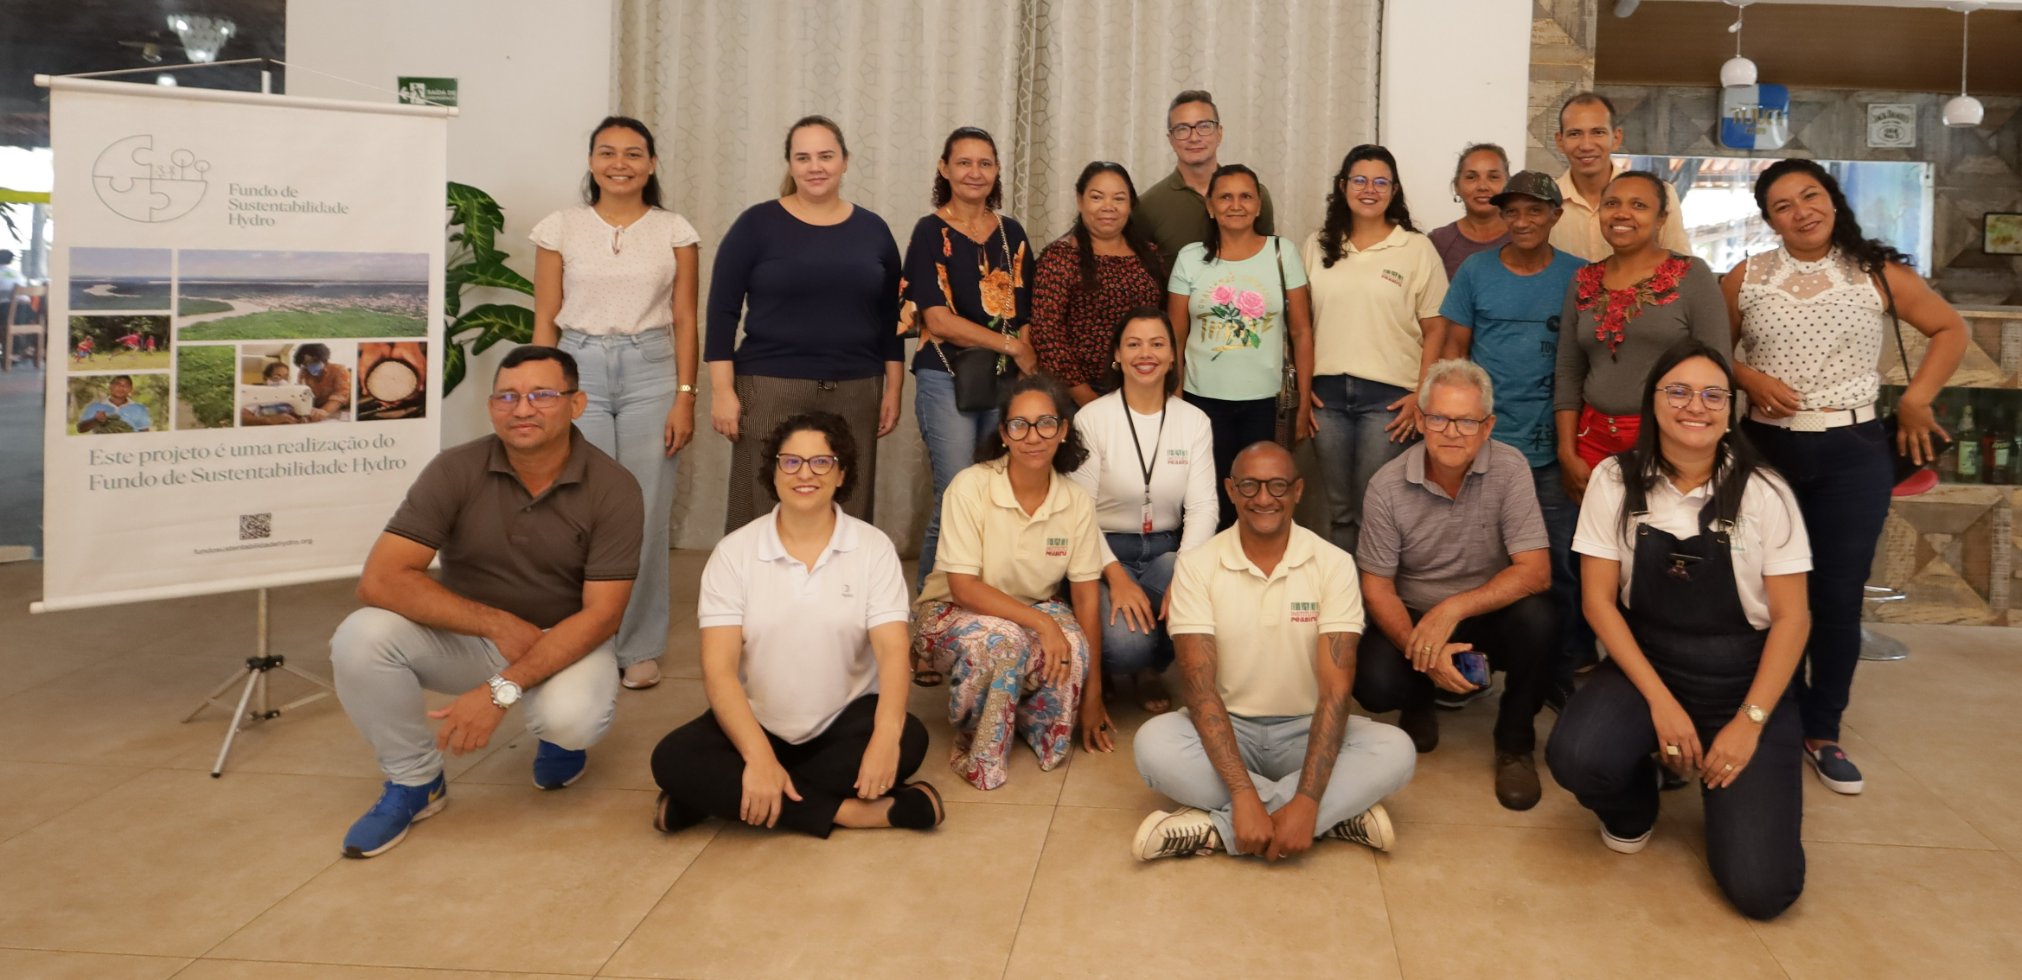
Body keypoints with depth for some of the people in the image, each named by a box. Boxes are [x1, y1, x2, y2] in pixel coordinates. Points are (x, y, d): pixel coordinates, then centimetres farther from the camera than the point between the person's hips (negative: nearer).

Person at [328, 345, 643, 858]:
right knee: (360, 637, -25)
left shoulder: (613, 488, -17)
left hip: (566, 642, -2)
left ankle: (561, 735, 8)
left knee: (571, 718, -34)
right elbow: (381, 580, -21)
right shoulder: (456, 470, -14)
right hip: (467, 635, 2)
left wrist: (502, 690, -31)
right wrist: (500, 624, -26)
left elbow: (601, 616, -21)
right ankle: (414, 781, 0)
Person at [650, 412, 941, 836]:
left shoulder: (873, 547, -3)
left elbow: (892, 649, -13)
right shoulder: (734, 551, -4)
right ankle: (849, 811, -26)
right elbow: (718, 667, -12)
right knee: (674, 760, -26)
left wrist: (886, 736, -33)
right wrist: (759, 757, -28)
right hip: (758, 725, 0)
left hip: (846, 722, 0)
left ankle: (726, 797, -22)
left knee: (909, 739, -30)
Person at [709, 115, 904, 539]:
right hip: (770, 390, -2)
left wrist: (893, 390, 7)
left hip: (855, 394, 3)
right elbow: (723, 311, -2)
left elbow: (890, 319, 12)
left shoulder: (873, 230, 8)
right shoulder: (758, 224, 0)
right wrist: (722, 390, -8)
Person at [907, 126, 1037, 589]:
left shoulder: (1012, 233, 12)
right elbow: (938, 320, -10)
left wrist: (1030, 376, -2)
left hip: (1006, 380, 4)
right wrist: (1012, 346, -10)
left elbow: (1025, 314, 13)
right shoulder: (931, 232, -2)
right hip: (947, 380, -4)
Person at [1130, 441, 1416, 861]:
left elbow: (1336, 687, -16)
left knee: (1395, 751, -27)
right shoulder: (1197, 566, -9)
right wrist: (1243, 794, -30)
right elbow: (1198, 684, -17)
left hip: (1305, 730, 1)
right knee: (1154, 744, -31)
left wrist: (1307, 801, -28)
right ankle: (1338, 815, -24)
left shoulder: (1334, 564, -9)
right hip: (1226, 727, 0)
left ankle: (1216, 828, -27)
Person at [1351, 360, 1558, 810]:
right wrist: (1424, 653, -24)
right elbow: (1377, 586, -8)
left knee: (1537, 618, -33)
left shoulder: (1510, 469, -15)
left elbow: (1535, 571, -21)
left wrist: (1452, 609, -33)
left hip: (1489, 615, 0)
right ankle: (1420, 702, 14)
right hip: (1414, 619, 0)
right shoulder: (1388, 485, -12)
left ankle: (1515, 741, -5)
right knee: (1374, 684, -29)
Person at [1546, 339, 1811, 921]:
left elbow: (1791, 618, -5)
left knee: (1761, 887, -16)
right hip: (1645, 664, 1)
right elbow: (1598, 600, -5)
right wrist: (1660, 701, -12)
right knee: (1574, 757, -33)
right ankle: (1635, 801, 7)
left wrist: (1749, 722, -13)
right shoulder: (1616, 481, -4)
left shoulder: (1763, 494, -7)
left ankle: (1719, 785, 20)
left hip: (1744, 678, -1)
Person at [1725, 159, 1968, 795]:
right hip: (1767, 449, 0)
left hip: (1853, 453, 0)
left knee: (1839, 595, 2)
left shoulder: (1877, 273, 2)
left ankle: (1823, 731, 14)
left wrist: (1916, 400, 1)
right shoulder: (1747, 278, 3)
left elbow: (1950, 329, 10)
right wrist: (1749, 379, -10)